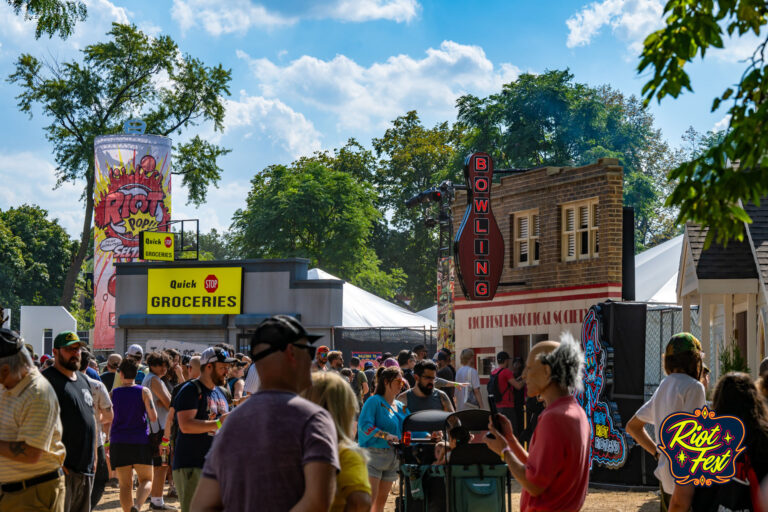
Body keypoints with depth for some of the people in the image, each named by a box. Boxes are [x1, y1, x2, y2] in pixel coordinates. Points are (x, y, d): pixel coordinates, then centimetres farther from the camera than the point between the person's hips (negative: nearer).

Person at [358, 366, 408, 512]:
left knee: (382, 500, 10)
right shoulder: (374, 401, -7)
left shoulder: (400, 406, 16)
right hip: (373, 454, -8)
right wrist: (385, 435, -27)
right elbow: (364, 425, -18)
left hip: (392, 456, 8)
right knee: (369, 499, -14)